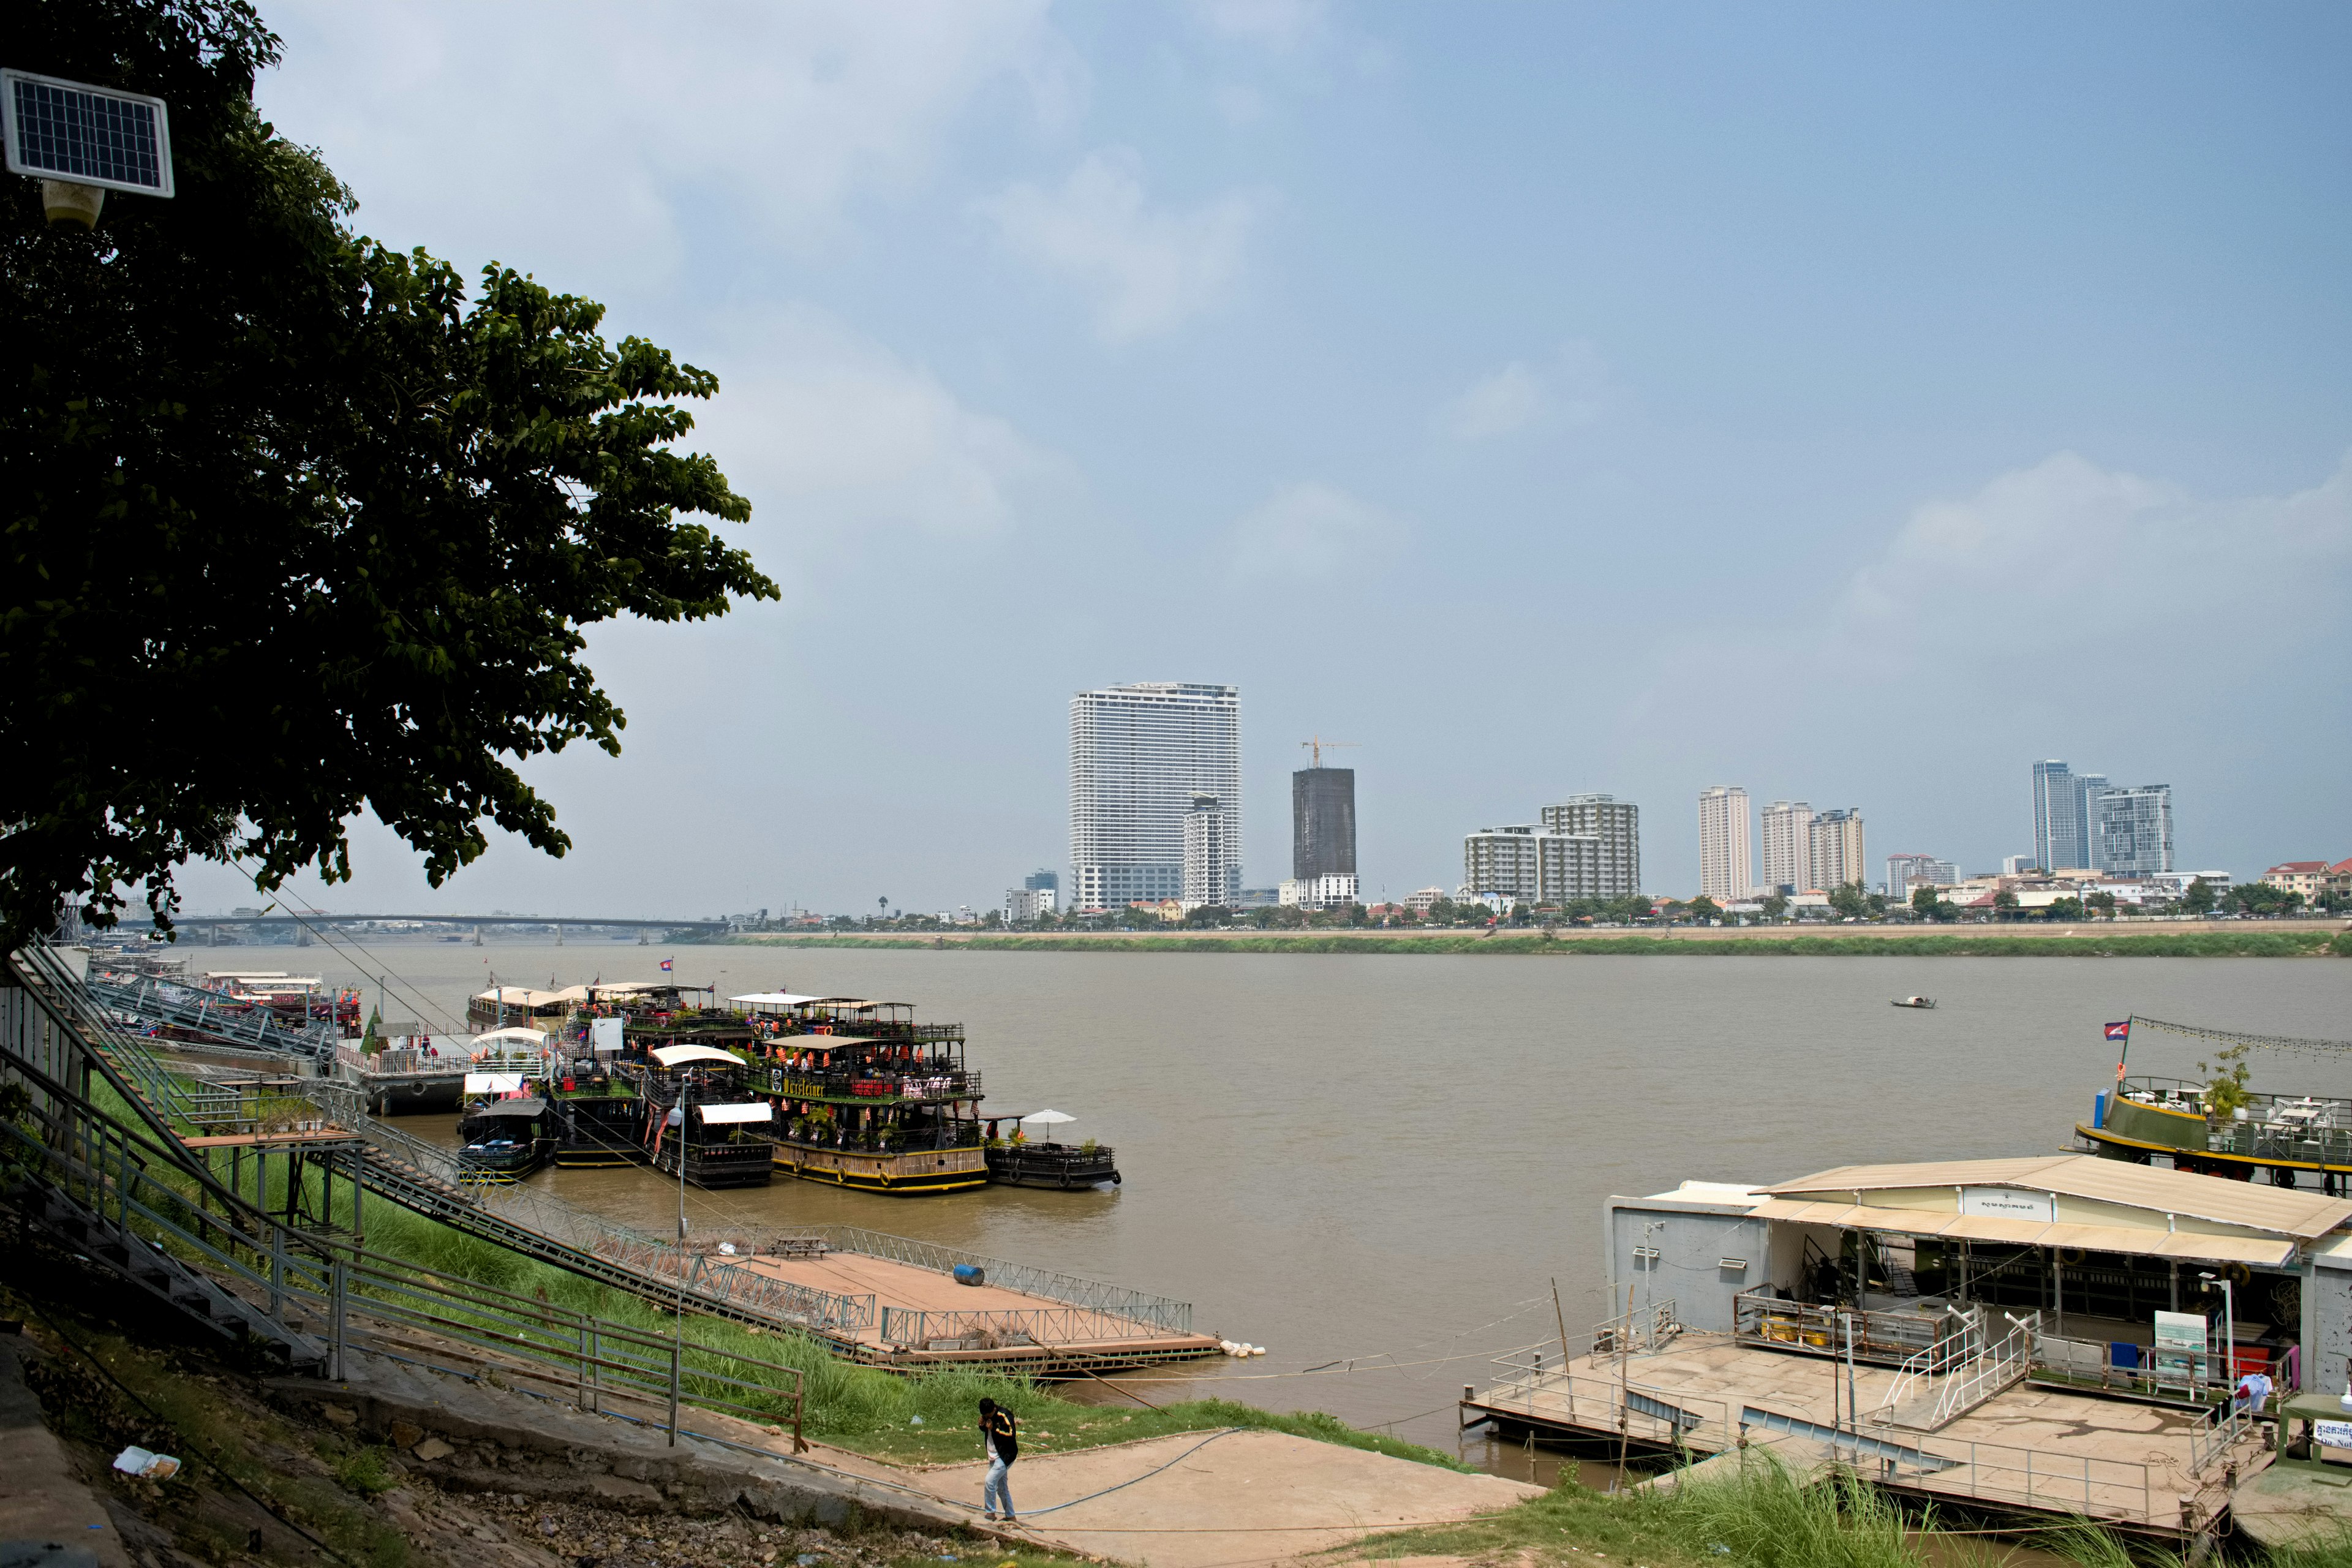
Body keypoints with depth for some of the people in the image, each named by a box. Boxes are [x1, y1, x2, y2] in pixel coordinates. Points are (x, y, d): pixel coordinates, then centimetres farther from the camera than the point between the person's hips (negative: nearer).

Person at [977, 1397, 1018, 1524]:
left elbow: (1011, 1435, -26)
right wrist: (982, 1425, -4)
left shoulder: (1004, 1416, -21)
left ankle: (990, 1513, -3)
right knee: (1001, 1487, 13)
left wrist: (993, 1429, -27)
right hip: (993, 1456, 9)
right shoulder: (987, 1416, 4)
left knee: (989, 1482, -16)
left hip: (1005, 1456, -9)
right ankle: (1011, 1517, 22)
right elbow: (986, 1430, 19)